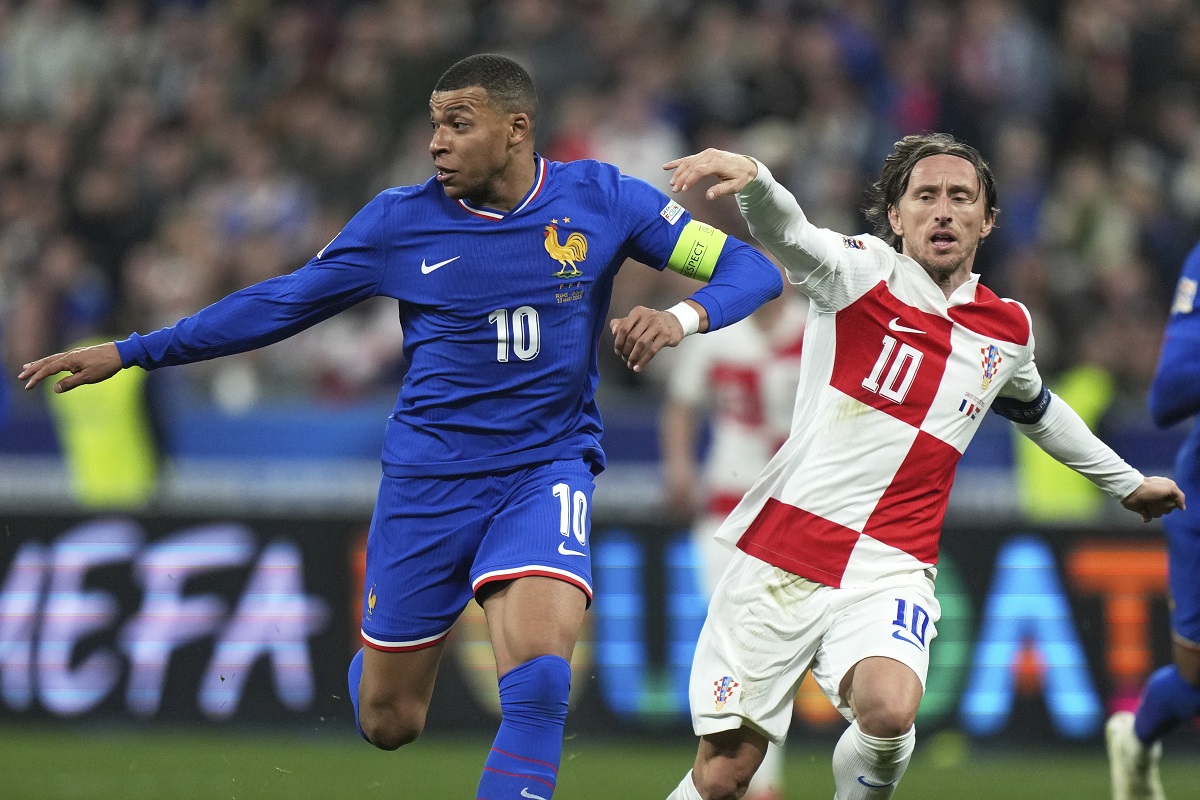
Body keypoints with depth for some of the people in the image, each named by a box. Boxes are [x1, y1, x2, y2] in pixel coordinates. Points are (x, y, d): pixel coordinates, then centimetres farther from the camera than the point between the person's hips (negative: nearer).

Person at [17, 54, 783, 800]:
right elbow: (281, 303, 5)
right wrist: (128, 353, 5)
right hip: (428, 478, 2)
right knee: (388, 721, 8)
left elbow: (749, 268, -4)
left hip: (546, 467, -2)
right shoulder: (400, 221, -3)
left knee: (539, 675, -28)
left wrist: (681, 316, -26)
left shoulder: (599, 198, -5)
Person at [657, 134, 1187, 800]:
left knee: (889, 708, -30)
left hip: (887, 574, 2)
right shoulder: (863, 271, -3)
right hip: (782, 561, -2)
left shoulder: (1008, 330, 12)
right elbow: (786, 233, -25)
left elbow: (1037, 411, 35)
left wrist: (1126, 482, 46)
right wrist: (751, 178, -48)